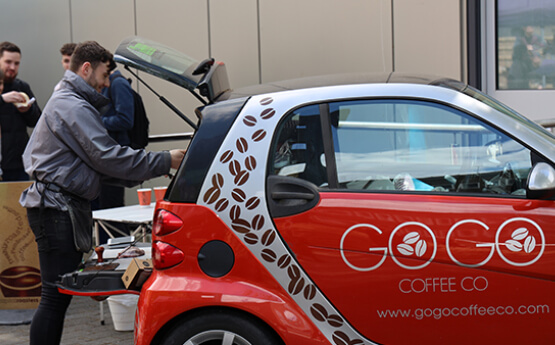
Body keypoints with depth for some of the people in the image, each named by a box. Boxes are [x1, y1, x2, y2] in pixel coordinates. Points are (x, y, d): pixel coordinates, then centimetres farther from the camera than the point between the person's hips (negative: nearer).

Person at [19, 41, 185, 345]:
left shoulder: (67, 103, 23)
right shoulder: (73, 107, -12)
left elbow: (96, 161, 23)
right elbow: (107, 157, -18)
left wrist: (136, 176, 13)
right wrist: (164, 162, -13)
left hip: (62, 208, 11)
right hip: (58, 208, -11)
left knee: (59, 295, 11)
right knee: (55, 297, -10)